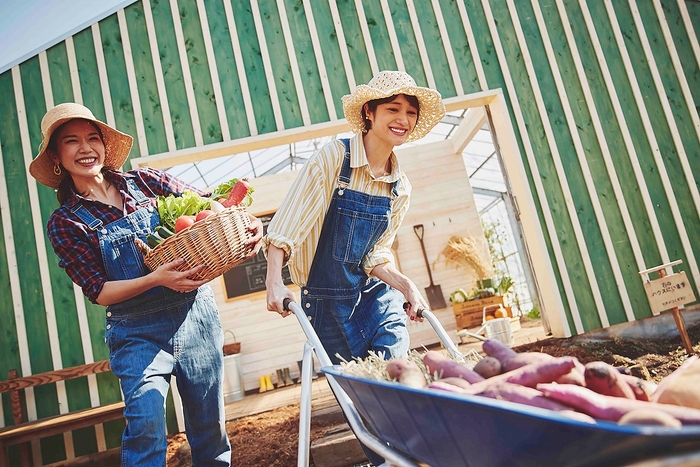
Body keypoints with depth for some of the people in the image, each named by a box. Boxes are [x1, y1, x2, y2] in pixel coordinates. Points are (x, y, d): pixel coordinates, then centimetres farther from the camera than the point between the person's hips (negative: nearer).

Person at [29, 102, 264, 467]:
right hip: (138, 332, -2)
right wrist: (155, 279, -23)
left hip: (196, 314, 2)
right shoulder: (65, 223, -2)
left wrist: (247, 223, -19)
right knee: (145, 424, -16)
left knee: (210, 423, 11)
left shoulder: (145, 181, 2)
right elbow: (99, 291, -6)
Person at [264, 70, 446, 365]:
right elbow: (285, 225, -17)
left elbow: (376, 254, 6)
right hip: (327, 302, -4)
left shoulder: (400, 187, 3)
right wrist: (273, 282, -27)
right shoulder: (334, 158, -13)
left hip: (377, 296, 4)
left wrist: (405, 285, -9)